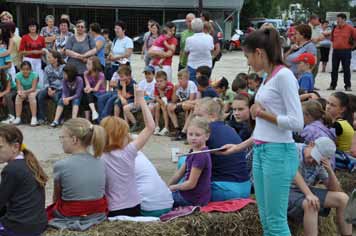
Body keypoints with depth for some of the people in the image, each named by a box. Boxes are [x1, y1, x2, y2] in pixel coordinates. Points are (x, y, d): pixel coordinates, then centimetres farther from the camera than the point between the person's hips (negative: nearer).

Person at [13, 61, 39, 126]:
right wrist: (20, 92, -40)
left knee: (31, 96, -34)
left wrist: (25, 92, -39)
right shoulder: (18, 76, -11)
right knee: (18, 97, -27)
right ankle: (18, 118, -23)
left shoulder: (34, 75, -19)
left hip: (33, 91, -3)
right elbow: (19, 89, -16)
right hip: (23, 92, 3)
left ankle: (34, 118, -36)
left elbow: (33, 88, -24)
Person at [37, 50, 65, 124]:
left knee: (56, 97, -35)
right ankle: (42, 117, -18)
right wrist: (48, 88, -12)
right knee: (40, 94, -24)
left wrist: (55, 91, -18)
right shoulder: (47, 68, 11)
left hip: (60, 89, -4)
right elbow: (45, 81, 10)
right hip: (50, 88, 4)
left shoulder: (63, 67, -5)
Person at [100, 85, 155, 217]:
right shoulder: (128, 152, -10)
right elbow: (150, 127, -5)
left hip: (112, 212, 2)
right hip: (133, 209, -2)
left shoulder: (99, 160, -6)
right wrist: (142, 101, 0)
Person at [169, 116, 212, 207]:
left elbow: (191, 184, -22)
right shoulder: (194, 151, 7)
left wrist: (172, 187, -8)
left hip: (193, 199, -10)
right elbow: (180, 173, 13)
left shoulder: (201, 156, -25)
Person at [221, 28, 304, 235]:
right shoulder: (268, 78, 13)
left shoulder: (284, 75, -12)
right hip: (261, 151, 9)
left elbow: (297, 123, -18)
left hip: (279, 153, -9)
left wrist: (263, 114, -10)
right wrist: (239, 147, 17)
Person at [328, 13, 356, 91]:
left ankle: (348, 86, 6)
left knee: (346, 69, 0)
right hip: (335, 51, 5)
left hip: (346, 51, -4)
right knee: (334, 69, 8)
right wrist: (333, 46, 13)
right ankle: (332, 85, 15)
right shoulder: (335, 28, 9)